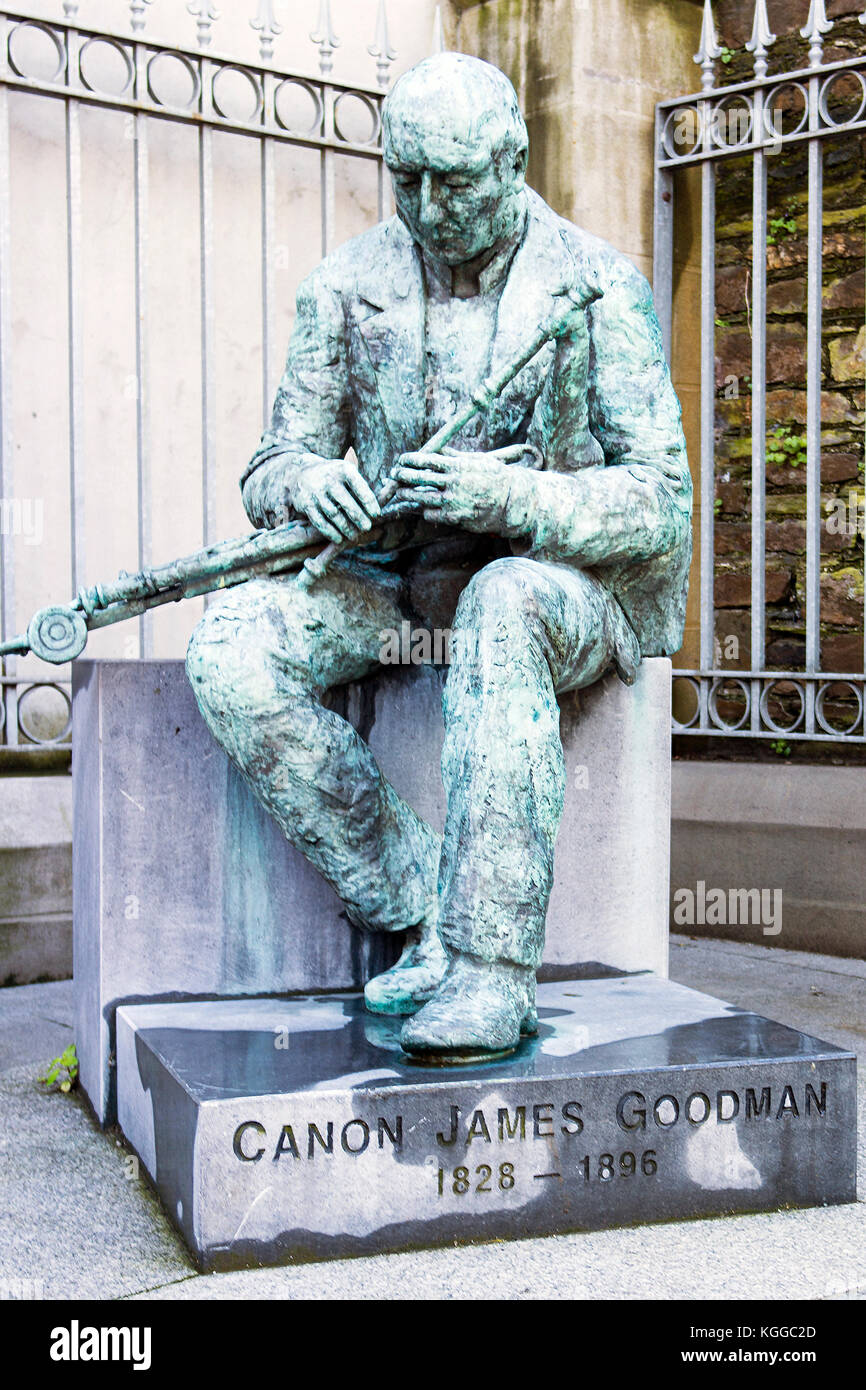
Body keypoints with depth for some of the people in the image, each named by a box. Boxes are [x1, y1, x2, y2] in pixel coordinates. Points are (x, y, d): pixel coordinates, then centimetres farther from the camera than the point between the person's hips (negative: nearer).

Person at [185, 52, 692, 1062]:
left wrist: (508, 497, -30)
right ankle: (423, 925, -21)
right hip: (396, 575, 4)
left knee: (503, 605, -41)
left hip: (566, 576, -3)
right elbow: (267, 475, 6)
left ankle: (490, 966, -37)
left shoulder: (597, 289, -5)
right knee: (233, 646, -25)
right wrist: (308, 481, -21)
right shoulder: (348, 287, 5)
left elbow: (661, 503, -11)